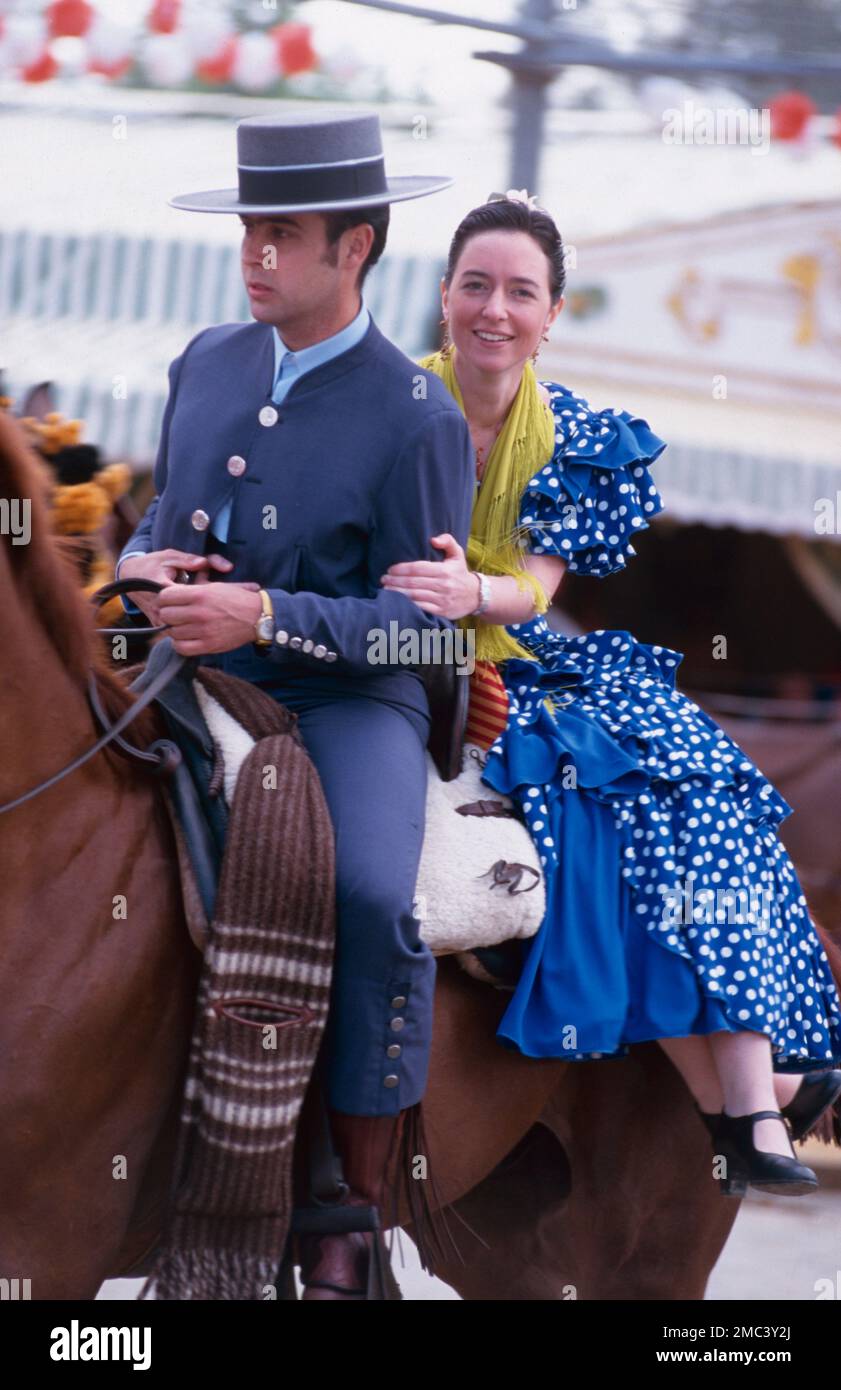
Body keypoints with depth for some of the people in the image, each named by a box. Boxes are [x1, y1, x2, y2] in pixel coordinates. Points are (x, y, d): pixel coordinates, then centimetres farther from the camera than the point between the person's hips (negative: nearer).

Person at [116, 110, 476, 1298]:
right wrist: (143, 564, -4)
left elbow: (423, 621, -10)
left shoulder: (416, 420, -7)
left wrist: (265, 615, -23)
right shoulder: (206, 365, 10)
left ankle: (353, 1213, -18)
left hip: (349, 699, -6)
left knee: (372, 897, -31)